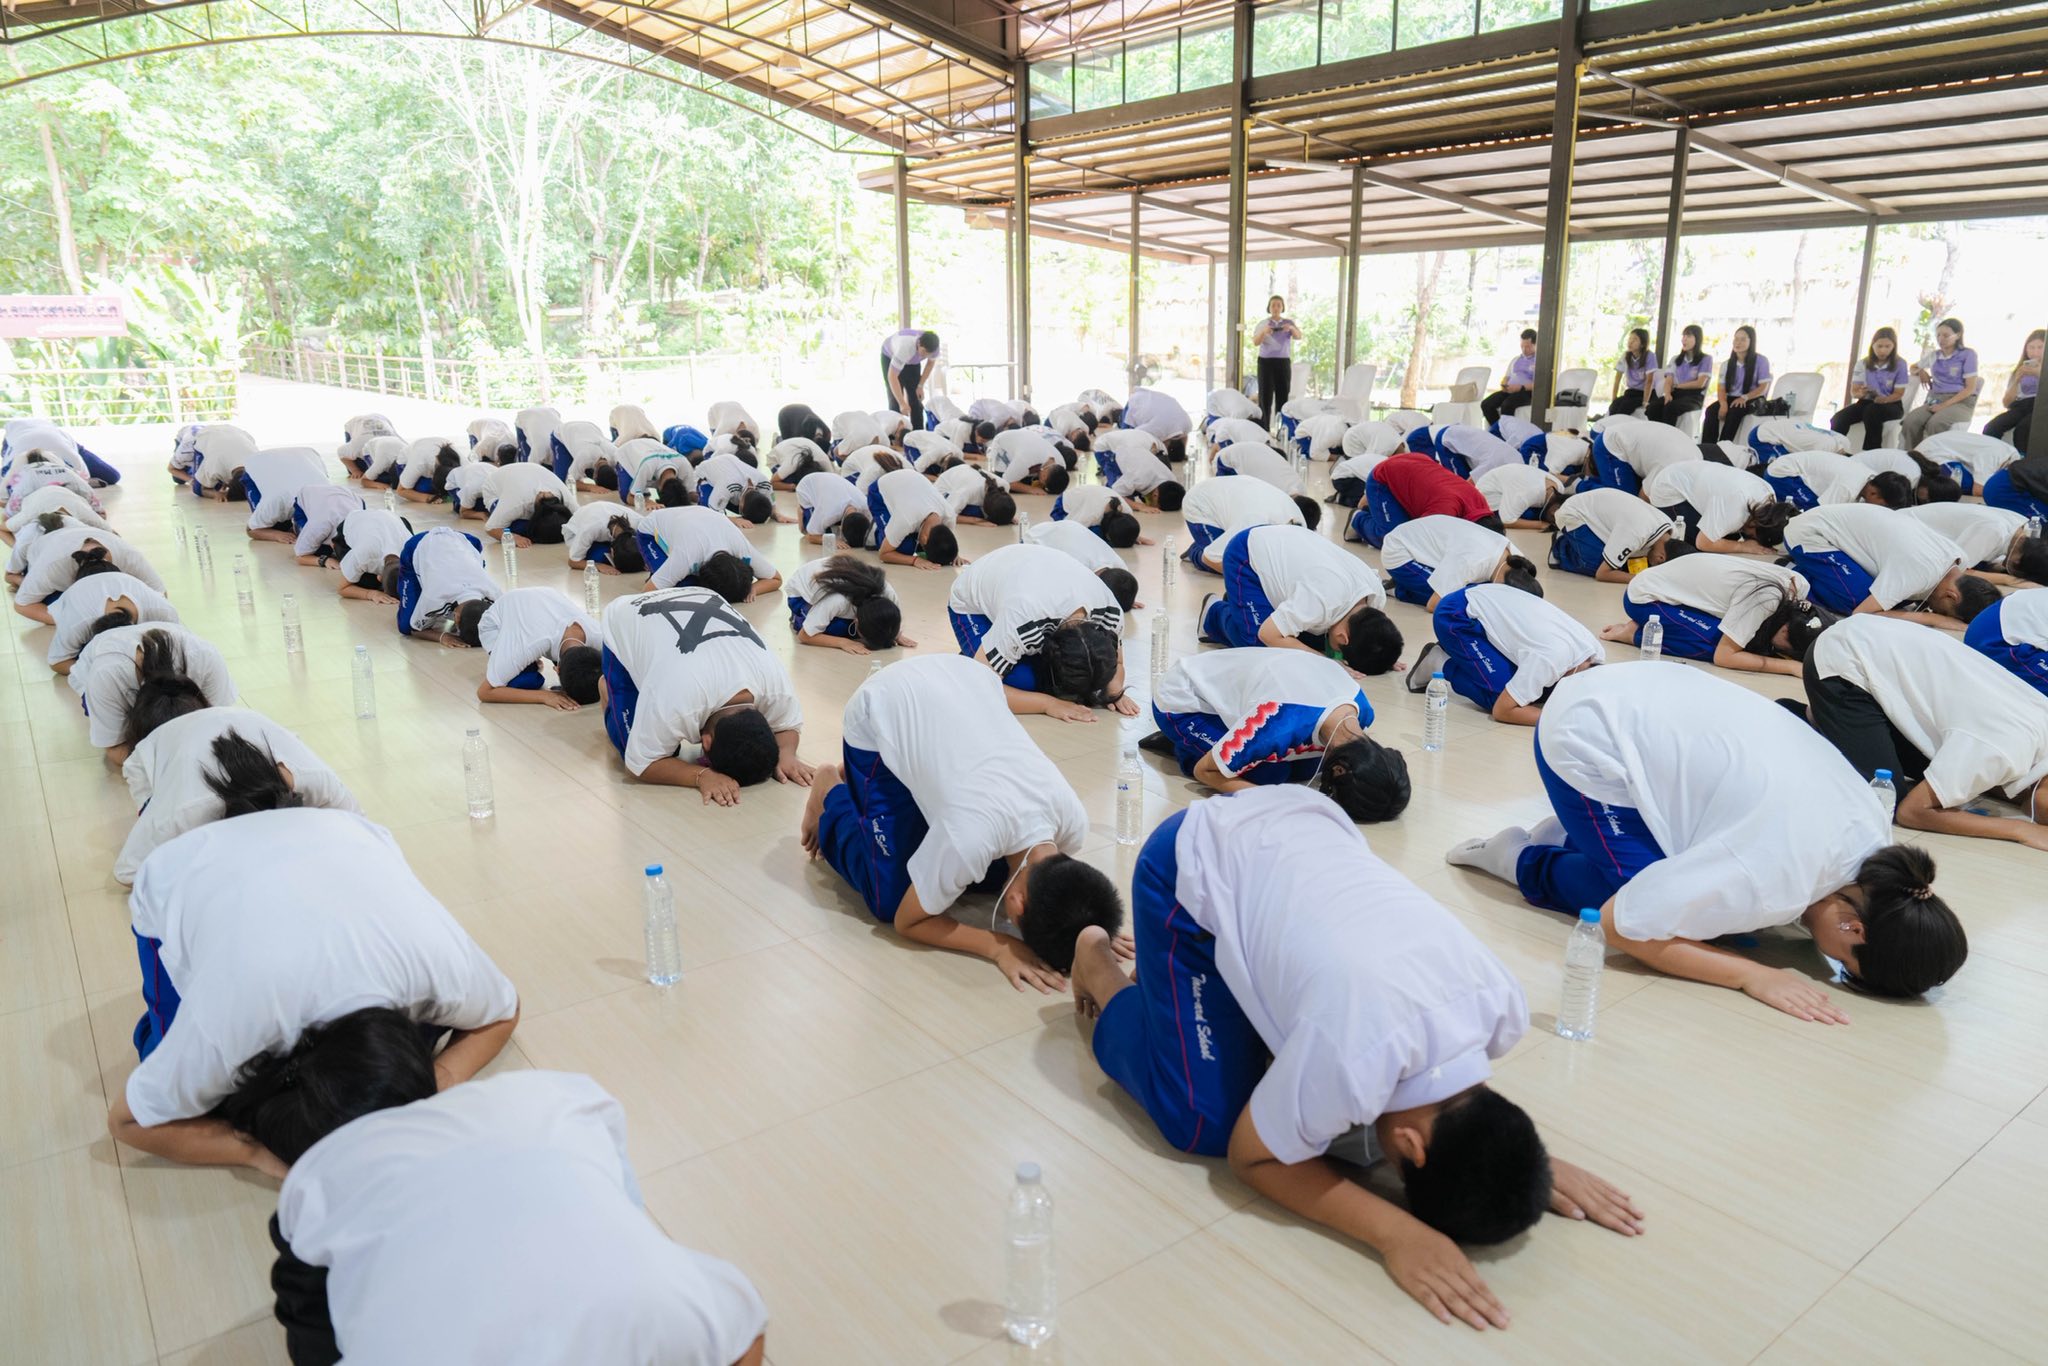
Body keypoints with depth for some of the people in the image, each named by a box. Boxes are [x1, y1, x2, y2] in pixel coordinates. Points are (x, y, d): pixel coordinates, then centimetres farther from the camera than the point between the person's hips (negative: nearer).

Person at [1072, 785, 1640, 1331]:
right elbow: (1251, 1156, -16)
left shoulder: (1503, 1001, -18)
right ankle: (1100, 966, 15)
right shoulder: (1357, 1057, -37)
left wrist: (1528, 1159, -8)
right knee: (1204, 1122, -7)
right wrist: (1397, 1232, -26)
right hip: (1195, 864, -6)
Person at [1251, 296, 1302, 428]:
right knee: (1265, 396, -6)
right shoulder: (1262, 323, 5)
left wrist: (1292, 328, -30)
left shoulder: (1289, 322, 8)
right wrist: (1263, 331, -29)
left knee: (1283, 396, -3)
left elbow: (1298, 337, -8)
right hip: (1266, 362, -1)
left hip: (1283, 362, 1)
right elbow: (1255, 342, -8)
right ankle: (1263, 429, -5)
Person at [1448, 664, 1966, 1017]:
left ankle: (1572, 834, 18)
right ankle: (1520, 860, 6)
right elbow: (1621, 924, -24)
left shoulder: (1873, 823, -9)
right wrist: (1754, 975, -23)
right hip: (1587, 734, -8)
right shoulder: (1777, 875, -31)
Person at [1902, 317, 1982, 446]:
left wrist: (1946, 404, -17)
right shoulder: (1934, 355, 17)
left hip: (1960, 401, -4)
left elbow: (1970, 388, -4)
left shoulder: (1968, 354, 2)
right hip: (1934, 400, 4)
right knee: (1910, 421, -33)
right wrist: (1921, 371, 10)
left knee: (1935, 423, -40)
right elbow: (1913, 368, 37)